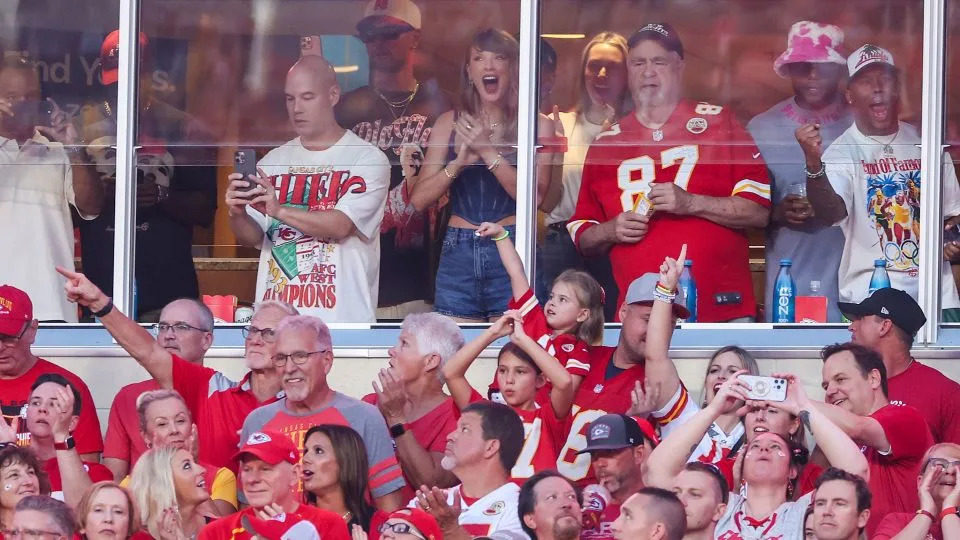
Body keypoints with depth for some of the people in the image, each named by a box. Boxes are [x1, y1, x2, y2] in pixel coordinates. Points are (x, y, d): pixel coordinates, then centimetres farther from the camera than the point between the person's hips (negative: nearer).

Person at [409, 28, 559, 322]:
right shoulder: (450, 122, 10)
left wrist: (488, 152, -14)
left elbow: (534, 197, -9)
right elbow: (419, 198, 4)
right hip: (458, 254, 2)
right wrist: (460, 161, -11)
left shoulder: (537, 125, 3)